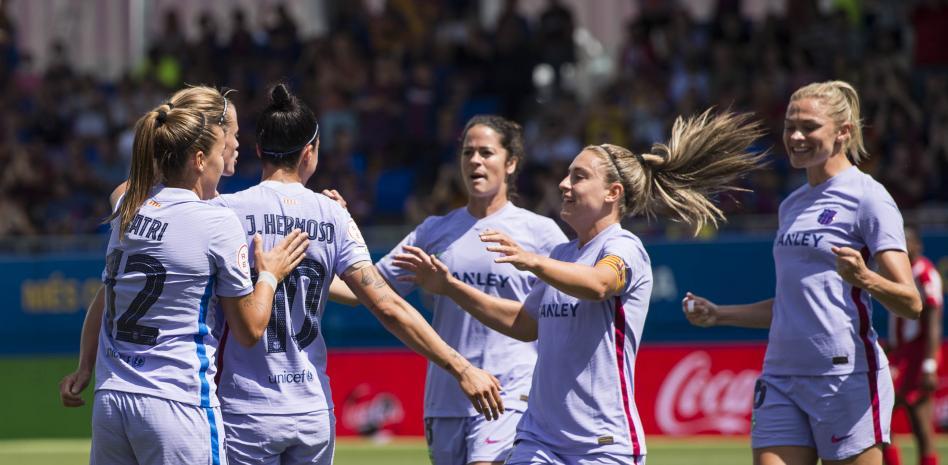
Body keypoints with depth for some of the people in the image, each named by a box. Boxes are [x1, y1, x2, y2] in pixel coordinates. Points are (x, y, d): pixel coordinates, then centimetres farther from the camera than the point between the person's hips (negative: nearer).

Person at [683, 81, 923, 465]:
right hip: (781, 378, 7)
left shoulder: (868, 198, -4)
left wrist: (864, 278, -30)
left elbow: (910, 303, -12)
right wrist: (717, 314, 21)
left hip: (847, 376, -7)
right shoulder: (792, 205, 19)